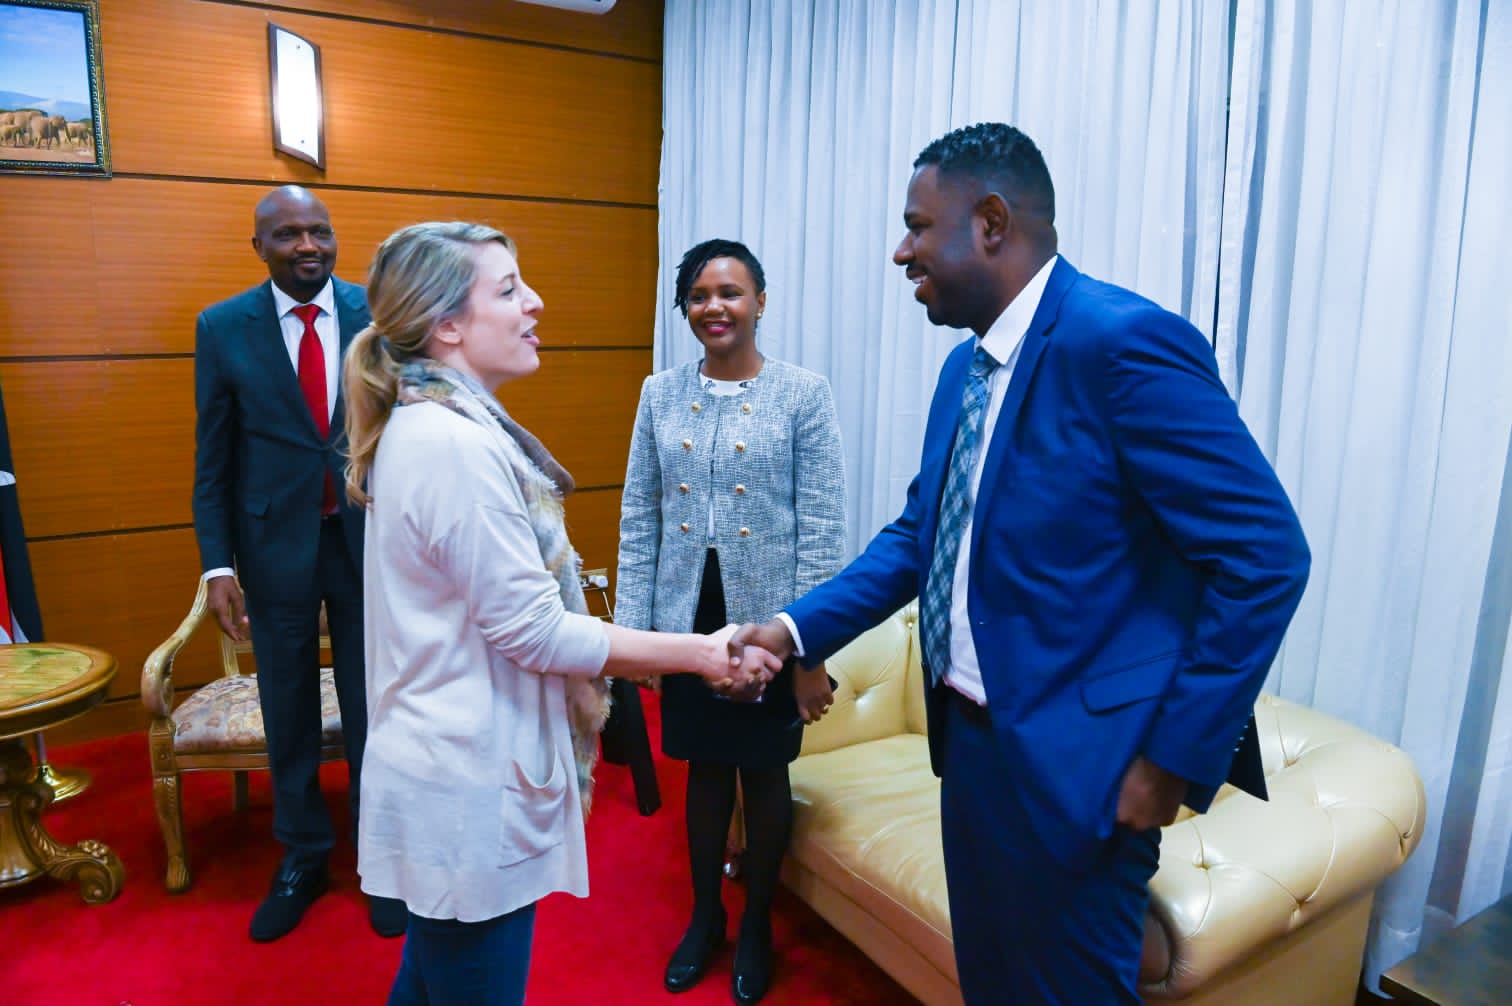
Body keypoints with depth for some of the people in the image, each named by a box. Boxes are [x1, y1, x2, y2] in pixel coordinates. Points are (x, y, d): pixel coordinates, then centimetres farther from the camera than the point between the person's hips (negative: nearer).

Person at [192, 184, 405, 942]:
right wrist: (217, 563, -5)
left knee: (372, 707, 10)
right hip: (273, 544, 1)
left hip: (368, 538, 0)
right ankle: (302, 858, 35)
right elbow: (212, 458, 1)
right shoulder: (222, 327, -1)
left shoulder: (378, 316, -2)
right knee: (288, 714, 14)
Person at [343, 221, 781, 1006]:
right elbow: (533, 632, -22)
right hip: (471, 790, -9)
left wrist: (618, 651, 16)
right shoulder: (459, 443, -24)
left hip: (442, 766, 9)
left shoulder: (422, 424, 7)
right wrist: (700, 654, -15)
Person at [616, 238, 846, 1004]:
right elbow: (638, 520, 4)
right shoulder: (661, 394, 3)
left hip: (767, 619, -2)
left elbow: (823, 529, -10)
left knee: (763, 771, 12)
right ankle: (703, 913, 38)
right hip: (688, 617, 3)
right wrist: (629, 629, 0)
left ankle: (756, 922, 36)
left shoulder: (804, 395, -7)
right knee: (703, 764, 16)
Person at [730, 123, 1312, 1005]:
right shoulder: (967, 366, 7)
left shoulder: (1124, 340, -19)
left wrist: (1179, 756, -17)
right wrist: (796, 629, 2)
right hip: (971, 736, 8)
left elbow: (1265, 558, -20)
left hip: (1074, 763, -8)